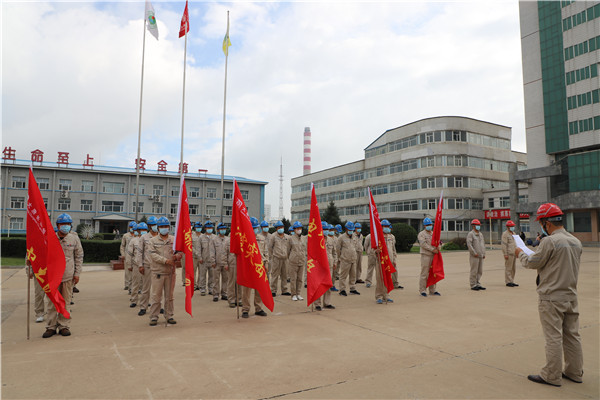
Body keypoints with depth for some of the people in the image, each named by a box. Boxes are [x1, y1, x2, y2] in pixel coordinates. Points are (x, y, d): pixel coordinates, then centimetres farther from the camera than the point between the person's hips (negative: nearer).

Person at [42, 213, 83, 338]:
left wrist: (77, 273, 2)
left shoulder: (74, 238, 0)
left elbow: (79, 256, 4)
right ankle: (51, 327, 18)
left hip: (68, 276, 0)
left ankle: (64, 326, 18)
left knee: (66, 302, 8)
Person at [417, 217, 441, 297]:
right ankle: (422, 290, 1)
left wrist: (438, 247, -8)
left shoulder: (434, 233, 18)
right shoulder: (421, 234, -3)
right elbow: (423, 244, -14)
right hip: (425, 255, -6)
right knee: (424, 274, -6)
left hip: (434, 255, 7)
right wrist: (432, 249, -18)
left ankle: (432, 290, 18)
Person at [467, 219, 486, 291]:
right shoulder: (470, 234, -7)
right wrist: (474, 253, -18)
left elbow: (483, 244, 21)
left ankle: (477, 284, 17)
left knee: (480, 271, 9)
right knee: (474, 271, -5)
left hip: (481, 256, 7)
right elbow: (469, 244, -16)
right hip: (474, 256, -7)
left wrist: (484, 254, 12)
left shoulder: (480, 234, 17)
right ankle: (473, 285, 1)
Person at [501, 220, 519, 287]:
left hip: (514, 253, 8)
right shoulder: (505, 234, -8)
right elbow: (504, 245, -14)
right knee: (508, 268, -5)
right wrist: (505, 254, -18)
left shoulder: (513, 233, 19)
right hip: (509, 254, -8)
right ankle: (508, 282, -1)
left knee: (513, 268, 11)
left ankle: (512, 281, 17)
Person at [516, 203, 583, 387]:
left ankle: (552, 376, 10)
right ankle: (575, 372, 28)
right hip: (571, 296, 8)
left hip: (552, 298, -8)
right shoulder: (576, 241, 7)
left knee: (553, 337, 0)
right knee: (572, 335, 17)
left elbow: (533, 263, -12)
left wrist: (521, 254, 7)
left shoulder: (550, 241, -19)